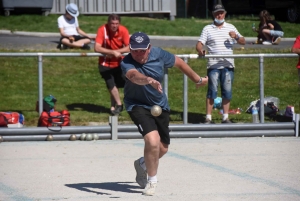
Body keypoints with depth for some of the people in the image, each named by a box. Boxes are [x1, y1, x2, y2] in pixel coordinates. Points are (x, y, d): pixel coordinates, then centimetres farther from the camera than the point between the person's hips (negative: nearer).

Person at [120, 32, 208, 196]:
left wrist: (197, 80, 15)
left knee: (162, 148, 13)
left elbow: (179, 62, 3)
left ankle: (142, 164, 47)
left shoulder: (159, 54, -15)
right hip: (138, 106, -5)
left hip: (160, 105, 5)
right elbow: (134, 76, -50)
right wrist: (149, 80, -71)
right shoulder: (127, 63, -27)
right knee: (152, 141, -25)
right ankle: (152, 181, -2)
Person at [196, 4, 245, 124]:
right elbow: (199, 44, 0)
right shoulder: (207, 29, 8)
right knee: (212, 92, -4)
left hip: (228, 65, 2)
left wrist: (236, 37, -11)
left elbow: (243, 42, 11)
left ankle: (225, 117, 10)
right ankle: (208, 118, -1)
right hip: (213, 65, -2)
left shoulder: (230, 28, 14)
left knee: (227, 92, 3)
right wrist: (200, 50, -23)